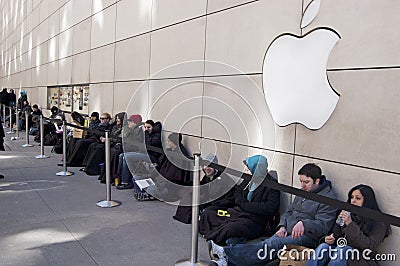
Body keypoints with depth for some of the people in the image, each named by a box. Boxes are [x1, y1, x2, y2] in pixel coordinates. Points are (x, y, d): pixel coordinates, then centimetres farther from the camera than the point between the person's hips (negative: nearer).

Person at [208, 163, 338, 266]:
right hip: (288, 232, 8)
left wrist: (304, 224, -31)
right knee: (268, 243, -22)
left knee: (273, 244, -32)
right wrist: (282, 226, 4)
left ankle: (226, 253, -42)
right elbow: (288, 211, 23)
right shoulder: (302, 192, 21)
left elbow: (323, 226, -13)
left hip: (307, 236, -7)